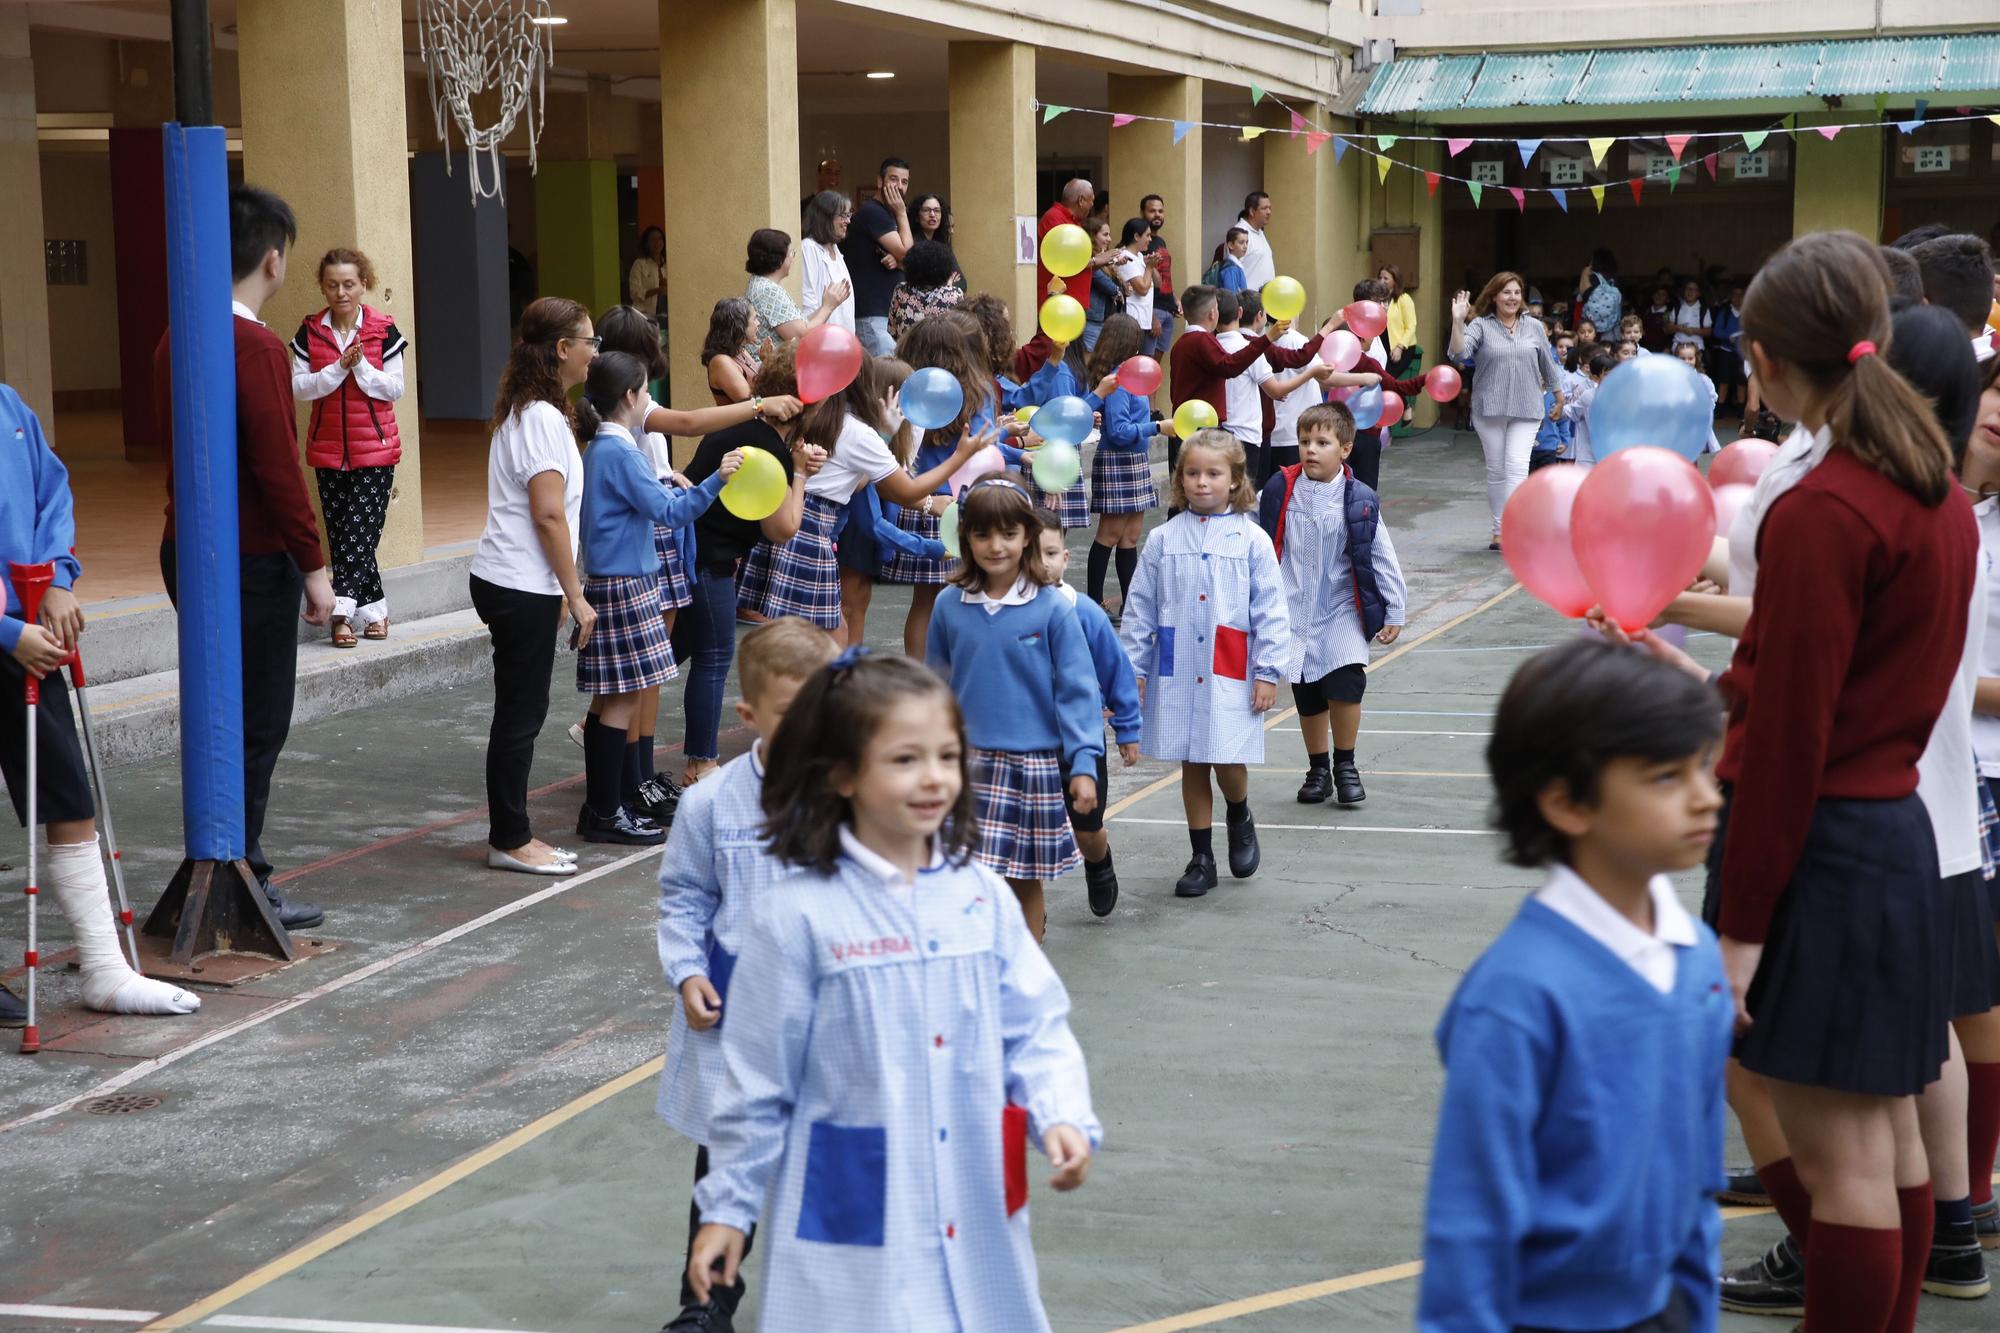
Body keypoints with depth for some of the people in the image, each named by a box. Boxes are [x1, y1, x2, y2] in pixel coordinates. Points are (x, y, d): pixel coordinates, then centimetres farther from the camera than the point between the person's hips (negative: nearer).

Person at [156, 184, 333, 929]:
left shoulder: (177, 340, 10)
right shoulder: (256, 347, -17)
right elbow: (277, 465, -20)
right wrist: (313, 564, -14)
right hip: (252, 560, -9)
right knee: (257, 726, -1)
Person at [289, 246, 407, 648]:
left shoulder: (383, 331, -3)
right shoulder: (309, 332, 2)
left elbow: (394, 388, -5)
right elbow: (298, 387, -5)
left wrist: (361, 366, -19)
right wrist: (339, 367, -17)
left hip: (375, 449, -3)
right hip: (329, 450, 3)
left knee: (359, 532, -10)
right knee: (341, 535, 4)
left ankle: (342, 611, -11)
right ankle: (373, 610, 12)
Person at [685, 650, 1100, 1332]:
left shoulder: (982, 898, 2)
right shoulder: (798, 914, -11)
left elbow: (1035, 1027, 6)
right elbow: (756, 1076, -4)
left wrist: (1062, 1117, -11)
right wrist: (728, 1206, 2)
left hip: (975, 1217, 4)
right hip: (851, 1220, -4)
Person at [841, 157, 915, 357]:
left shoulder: (889, 214, 19)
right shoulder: (871, 212, -11)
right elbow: (907, 253, -15)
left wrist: (897, 261, -7)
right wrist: (902, 214, -5)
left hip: (891, 312, 9)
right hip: (871, 316, -9)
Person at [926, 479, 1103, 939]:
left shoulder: (1052, 609, -7)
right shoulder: (949, 606, 1)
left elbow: (1077, 690, -5)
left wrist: (1083, 764, -11)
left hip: (1033, 763, -2)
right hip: (966, 763, 2)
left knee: (1025, 879, 9)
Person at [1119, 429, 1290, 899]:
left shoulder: (1251, 539, -1)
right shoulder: (1163, 539, 3)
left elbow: (1270, 611, -1)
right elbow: (1140, 609, 7)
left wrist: (1268, 672, -4)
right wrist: (1132, 668, 5)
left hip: (1232, 675, -2)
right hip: (1176, 674, 2)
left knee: (1228, 762, -6)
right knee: (1191, 766, 9)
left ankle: (1240, 818, 27)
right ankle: (1202, 858, 20)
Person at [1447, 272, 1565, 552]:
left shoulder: (1534, 328, 7)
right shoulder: (1481, 326, -1)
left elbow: (1548, 363, 18)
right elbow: (1460, 353, -16)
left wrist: (1559, 395, 27)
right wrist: (1457, 321, -28)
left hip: (1526, 410, 1)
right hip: (1490, 410, -1)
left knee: (1517, 466, -13)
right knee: (1496, 470, 7)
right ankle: (1499, 530, 18)